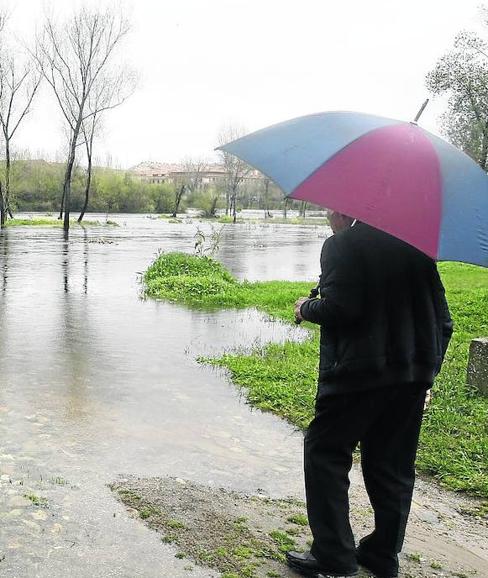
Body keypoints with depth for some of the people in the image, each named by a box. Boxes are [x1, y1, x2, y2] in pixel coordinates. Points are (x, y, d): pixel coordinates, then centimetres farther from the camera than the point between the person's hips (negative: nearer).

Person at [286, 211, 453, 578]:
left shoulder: (342, 245, -8)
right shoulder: (417, 244, 12)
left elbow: (340, 309, -19)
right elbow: (442, 318, 11)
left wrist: (306, 307, 0)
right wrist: (429, 368, 18)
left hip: (357, 373, -7)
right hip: (414, 376, 7)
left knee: (326, 454, 7)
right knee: (393, 466, 14)